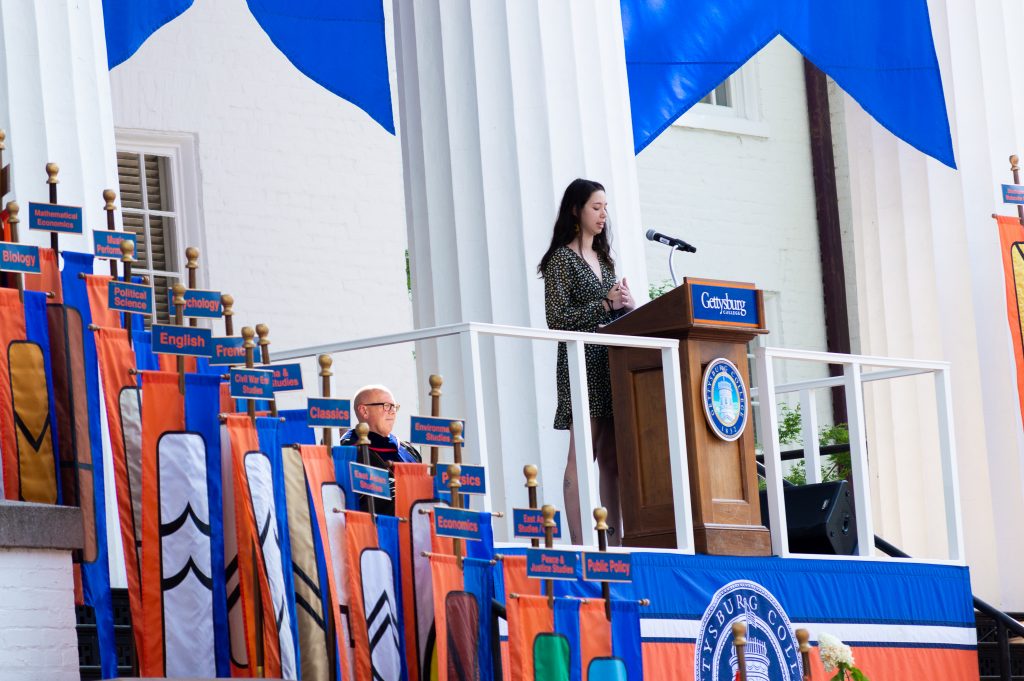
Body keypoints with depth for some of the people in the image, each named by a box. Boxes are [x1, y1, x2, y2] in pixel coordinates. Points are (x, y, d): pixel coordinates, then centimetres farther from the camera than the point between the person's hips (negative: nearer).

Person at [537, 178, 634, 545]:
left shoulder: (604, 260, 21)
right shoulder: (562, 259, -2)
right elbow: (558, 319, -11)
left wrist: (627, 304, 1)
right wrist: (605, 305, -14)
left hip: (611, 367, 7)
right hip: (582, 365, -7)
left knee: (612, 456, 3)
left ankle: (615, 540, 3)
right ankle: (579, 544, -13)